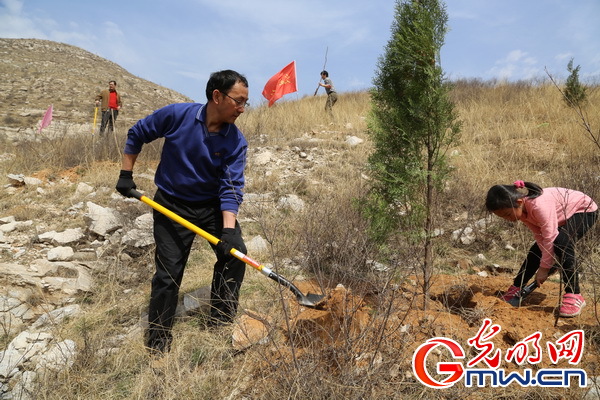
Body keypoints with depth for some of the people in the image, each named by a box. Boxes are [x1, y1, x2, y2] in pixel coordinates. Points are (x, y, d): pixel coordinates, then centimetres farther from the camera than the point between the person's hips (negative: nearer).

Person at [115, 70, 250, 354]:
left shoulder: (236, 141, -14)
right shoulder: (176, 115, -16)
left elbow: (231, 187, -18)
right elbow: (136, 134, -1)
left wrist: (228, 228, -30)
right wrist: (126, 174, -1)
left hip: (214, 206, 2)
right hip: (172, 204, -2)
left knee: (235, 253, -11)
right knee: (168, 273, -2)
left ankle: (221, 323, 10)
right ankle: (158, 340, 18)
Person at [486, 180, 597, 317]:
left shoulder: (539, 205, -41)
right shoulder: (520, 209, -15)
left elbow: (550, 237, -35)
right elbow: (539, 234, -11)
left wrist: (544, 268, -26)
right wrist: (548, 260, -19)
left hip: (585, 210, -8)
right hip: (562, 218, 8)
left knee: (562, 243, -32)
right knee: (536, 251, 3)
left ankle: (574, 296, -23)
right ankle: (516, 289, 16)